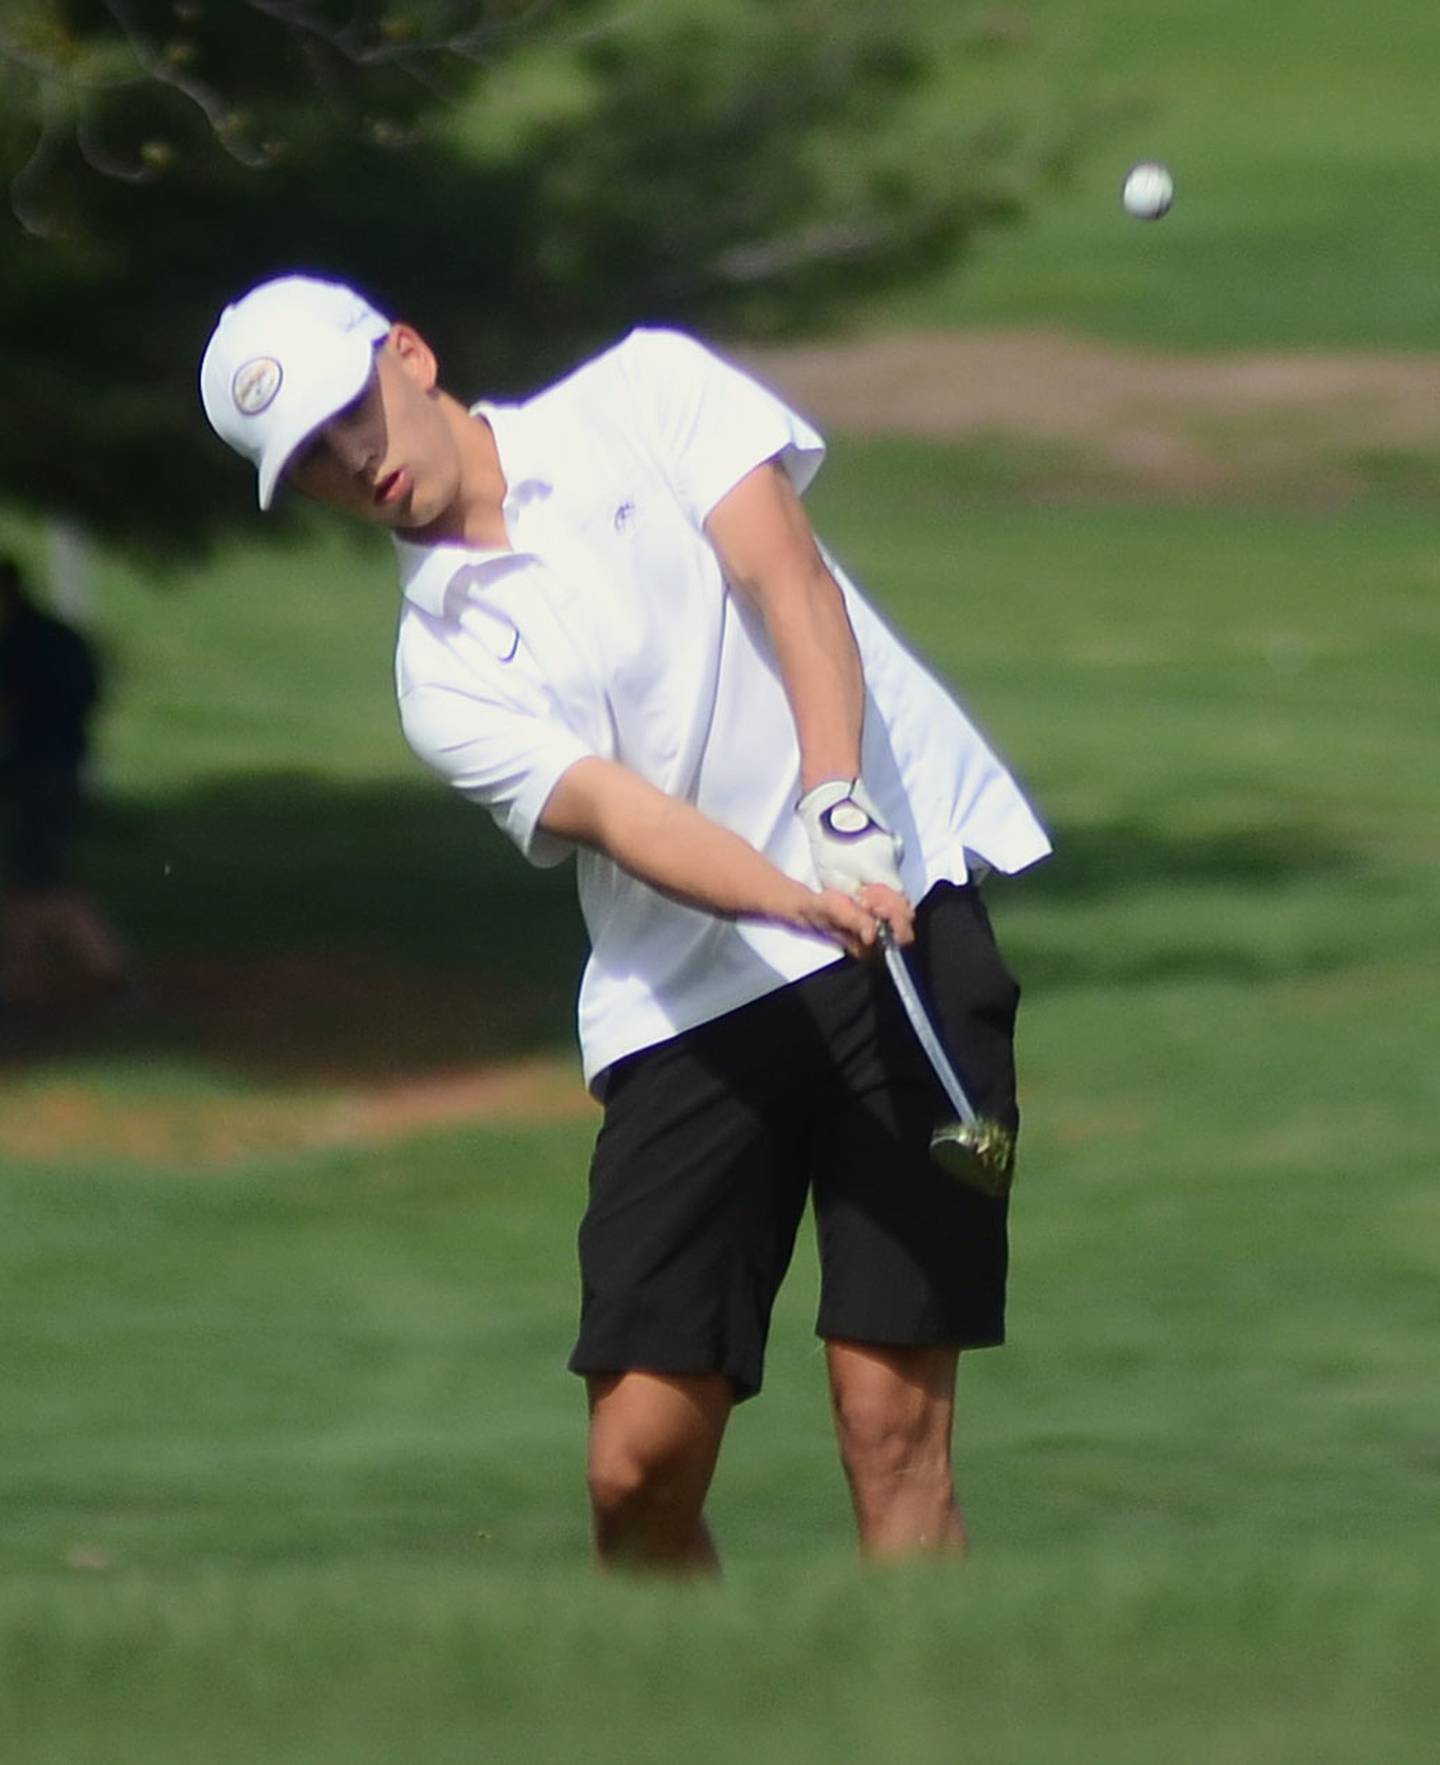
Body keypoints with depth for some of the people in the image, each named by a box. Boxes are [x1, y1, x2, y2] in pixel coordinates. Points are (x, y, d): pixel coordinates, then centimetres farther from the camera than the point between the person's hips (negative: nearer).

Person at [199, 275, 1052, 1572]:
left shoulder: (648, 394, 7)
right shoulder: (442, 671, 7)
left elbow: (788, 583, -6)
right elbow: (614, 811, -10)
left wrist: (841, 804, -24)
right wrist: (800, 903, -29)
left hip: (903, 897, -3)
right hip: (687, 1010, 3)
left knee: (891, 1417, -10)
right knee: (640, 1457, -5)